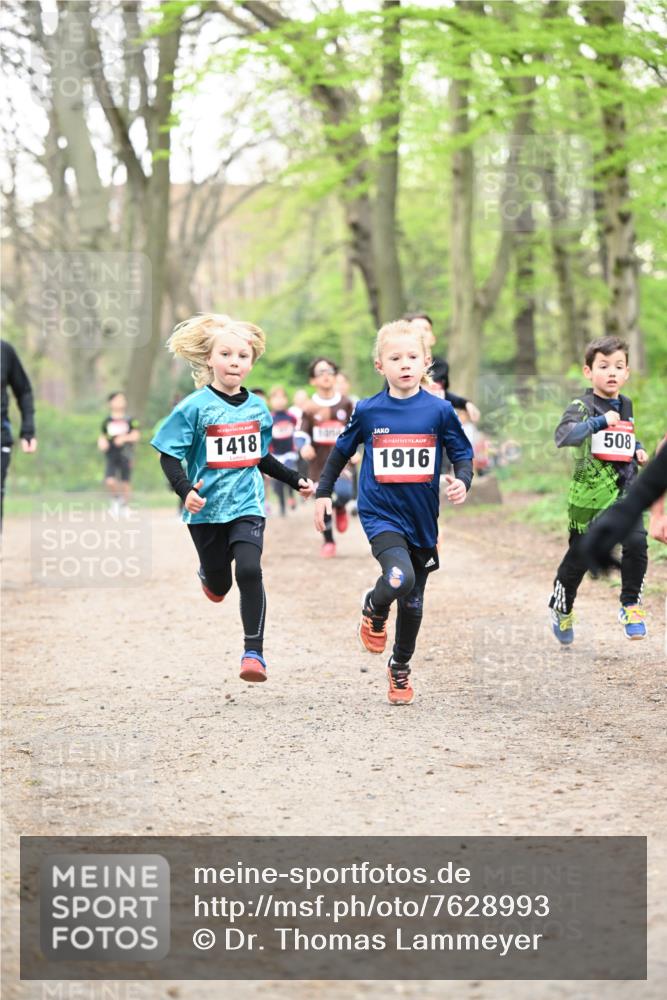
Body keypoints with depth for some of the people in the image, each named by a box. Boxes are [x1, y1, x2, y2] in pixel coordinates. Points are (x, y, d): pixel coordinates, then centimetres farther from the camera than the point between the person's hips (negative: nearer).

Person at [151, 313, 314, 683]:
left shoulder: (257, 407, 5)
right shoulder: (195, 407, -9)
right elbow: (169, 456, -9)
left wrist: (296, 481, 19)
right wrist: (185, 490, -24)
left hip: (246, 505, 2)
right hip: (207, 509, -1)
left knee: (249, 571, -19)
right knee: (219, 584, 12)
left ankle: (254, 651, -11)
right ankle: (209, 573, 51)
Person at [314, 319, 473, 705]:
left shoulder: (439, 410, -4)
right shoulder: (368, 411, -3)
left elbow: (462, 452, 5)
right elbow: (342, 450, 12)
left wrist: (463, 481, -15)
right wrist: (323, 492, 13)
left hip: (422, 519, 2)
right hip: (381, 515, -2)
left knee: (412, 603, 13)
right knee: (399, 578, -28)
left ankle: (400, 668, 36)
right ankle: (374, 609, 7)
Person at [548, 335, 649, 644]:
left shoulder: (626, 405, 9)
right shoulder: (582, 406, -12)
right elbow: (563, 435, -30)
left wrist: (637, 450, 11)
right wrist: (599, 421, -34)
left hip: (625, 491, 4)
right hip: (590, 494, -4)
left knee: (636, 544, -15)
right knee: (579, 555, 9)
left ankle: (631, 605, 2)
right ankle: (561, 608, 33)